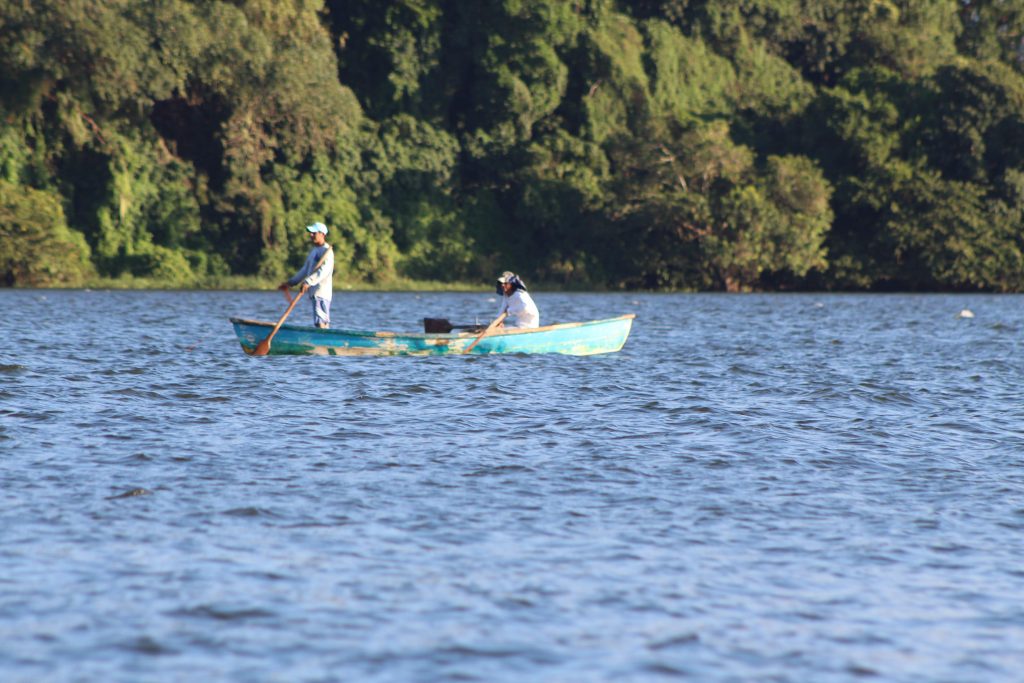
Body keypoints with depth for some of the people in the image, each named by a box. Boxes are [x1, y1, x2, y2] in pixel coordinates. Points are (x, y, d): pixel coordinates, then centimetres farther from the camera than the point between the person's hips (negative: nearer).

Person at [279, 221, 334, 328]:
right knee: (323, 323, 8)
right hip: (315, 291, 9)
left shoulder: (327, 251, -10)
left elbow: (323, 271, -23)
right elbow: (305, 270, 27)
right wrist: (290, 282, 24)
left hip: (322, 292, -9)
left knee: (321, 322, -16)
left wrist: (308, 282, -32)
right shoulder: (313, 251, 20)